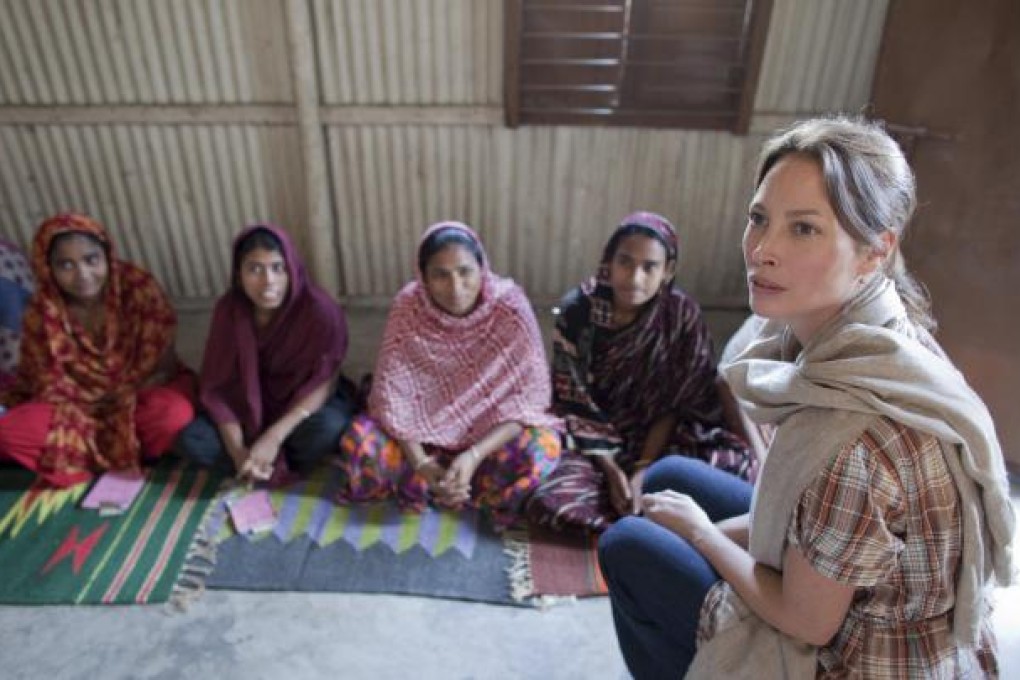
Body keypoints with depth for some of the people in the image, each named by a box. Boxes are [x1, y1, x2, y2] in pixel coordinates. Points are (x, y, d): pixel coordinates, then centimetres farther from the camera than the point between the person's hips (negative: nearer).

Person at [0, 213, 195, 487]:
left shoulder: (139, 287, -20)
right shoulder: (41, 314, -12)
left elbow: (163, 367, -14)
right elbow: (51, 386, -9)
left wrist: (123, 397, -22)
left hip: (143, 393, -2)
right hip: (81, 404, 2)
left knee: (174, 415, -36)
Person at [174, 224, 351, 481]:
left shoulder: (320, 310, -24)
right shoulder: (228, 310, -14)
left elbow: (325, 382, -22)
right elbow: (216, 386, -12)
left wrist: (273, 437, -30)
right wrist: (237, 450, -25)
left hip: (306, 406, -2)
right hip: (249, 408, 3)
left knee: (329, 428, -35)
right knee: (190, 439, -19)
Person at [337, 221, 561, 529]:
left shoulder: (510, 307, -21)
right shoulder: (408, 308, -17)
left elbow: (529, 397, -19)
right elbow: (393, 394, -15)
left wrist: (473, 456, -30)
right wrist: (421, 464, -28)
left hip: (492, 432, -1)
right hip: (427, 431, 1)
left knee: (539, 450, -32)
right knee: (360, 442, -24)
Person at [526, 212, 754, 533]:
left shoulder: (684, 316, -10)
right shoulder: (577, 310, -11)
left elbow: (675, 405, -8)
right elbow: (573, 402, -9)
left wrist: (644, 468, -19)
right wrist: (611, 469, -18)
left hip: (659, 438, 1)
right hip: (595, 442, 0)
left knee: (736, 460, -26)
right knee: (551, 500, -28)